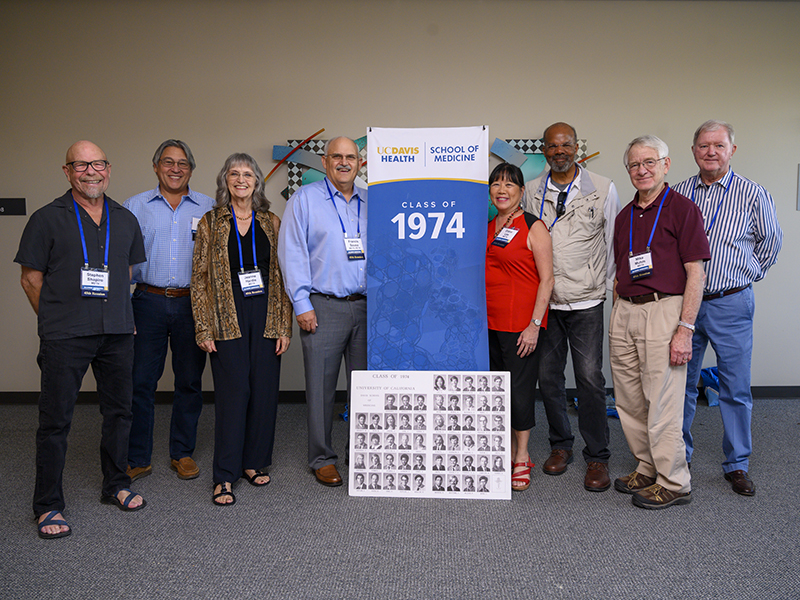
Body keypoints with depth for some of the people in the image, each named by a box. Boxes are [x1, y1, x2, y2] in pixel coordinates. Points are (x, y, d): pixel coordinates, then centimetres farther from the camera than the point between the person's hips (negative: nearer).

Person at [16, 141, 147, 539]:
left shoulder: (126, 220, 11)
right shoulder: (47, 219, -1)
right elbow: (31, 279, 1)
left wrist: (115, 314, 12)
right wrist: (56, 319, 2)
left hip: (117, 332, 4)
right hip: (65, 337, -4)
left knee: (119, 411, 13)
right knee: (55, 419, 2)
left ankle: (116, 485, 30)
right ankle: (48, 506, 14)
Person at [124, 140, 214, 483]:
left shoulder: (208, 208, 8)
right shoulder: (135, 207, 9)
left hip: (193, 303, 1)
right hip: (148, 302, 0)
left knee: (190, 381, 7)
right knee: (141, 381, 1)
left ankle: (183, 453, 21)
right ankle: (137, 459, 13)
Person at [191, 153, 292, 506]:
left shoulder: (272, 223, 11)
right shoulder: (210, 223, 6)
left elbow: (283, 277, 9)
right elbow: (199, 278, 2)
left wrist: (284, 326, 2)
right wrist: (203, 329, -5)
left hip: (266, 317, 3)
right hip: (227, 318, -2)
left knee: (264, 391, 5)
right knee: (233, 391, -5)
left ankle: (254, 462, 21)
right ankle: (225, 476, 4)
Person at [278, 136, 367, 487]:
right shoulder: (304, 199, 4)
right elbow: (292, 253, -2)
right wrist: (302, 304, -8)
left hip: (368, 307, 4)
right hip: (324, 307, -3)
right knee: (321, 386, 1)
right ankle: (322, 459, 15)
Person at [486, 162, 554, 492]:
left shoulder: (533, 227, -5)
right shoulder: (488, 228, 14)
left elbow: (546, 279, -9)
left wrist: (534, 324, -16)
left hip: (521, 324, -6)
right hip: (489, 322, 6)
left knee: (520, 390, 0)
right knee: (497, 390, 11)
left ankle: (522, 460, 14)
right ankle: (508, 453, 24)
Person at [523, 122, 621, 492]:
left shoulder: (603, 189, 0)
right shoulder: (532, 191, 6)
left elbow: (613, 242, 7)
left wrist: (607, 286, 7)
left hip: (586, 302, -2)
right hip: (545, 302, 3)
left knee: (590, 377, -4)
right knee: (548, 376, 7)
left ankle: (597, 458, 11)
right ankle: (560, 445, 26)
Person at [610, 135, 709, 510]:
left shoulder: (682, 208, -4)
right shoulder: (624, 217, 16)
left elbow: (695, 273, -9)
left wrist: (685, 328, -15)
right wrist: (617, 320, 13)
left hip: (663, 310, -7)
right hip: (624, 313, 7)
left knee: (662, 402, -3)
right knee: (629, 402, 11)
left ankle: (673, 483, 12)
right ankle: (647, 470, 27)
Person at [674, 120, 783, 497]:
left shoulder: (752, 194, 0)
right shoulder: (678, 194, 5)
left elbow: (770, 241, 11)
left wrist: (748, 274, 10)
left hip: (730, 304, -2)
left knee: (736, 389, 4)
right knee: (681, 383, 10)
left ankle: (737, 465, 19)